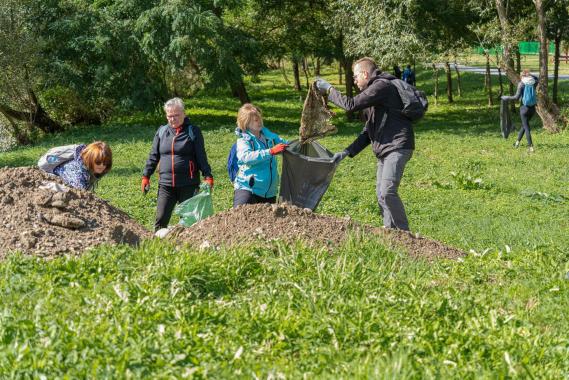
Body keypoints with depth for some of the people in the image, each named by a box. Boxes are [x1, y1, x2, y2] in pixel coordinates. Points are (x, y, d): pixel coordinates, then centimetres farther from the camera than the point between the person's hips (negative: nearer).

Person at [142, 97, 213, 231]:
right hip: (166, 184, 3)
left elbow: (201, 156, -3)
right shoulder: (162, 131, 9)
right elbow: (153, 156, 14)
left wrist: (207, 176, -13)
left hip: (188, 185, -3)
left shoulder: (193, 131, -1)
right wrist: (146, 176, 10)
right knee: (161, 219, -1)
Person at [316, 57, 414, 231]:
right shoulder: (373, 90, 23)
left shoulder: (383, 86, -10)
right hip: (384, 150, 11)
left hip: (397, 147, -11)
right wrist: (347, 152, 16)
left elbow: (352, 104, -18)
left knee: (387, 192, -20)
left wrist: (329, 89, -5)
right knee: (381, 193, 8)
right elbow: (368, 132, 25)